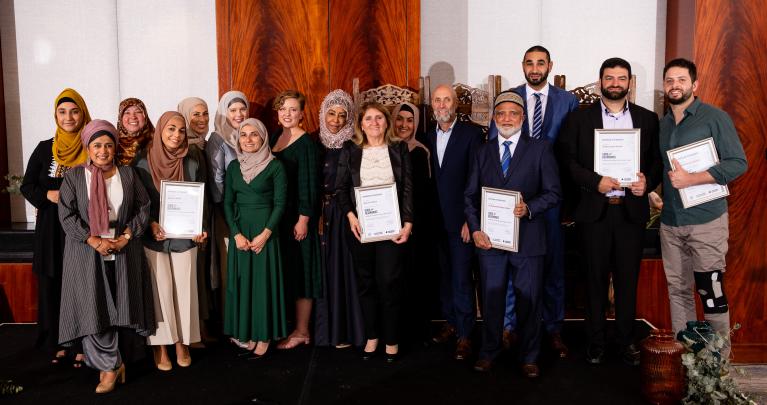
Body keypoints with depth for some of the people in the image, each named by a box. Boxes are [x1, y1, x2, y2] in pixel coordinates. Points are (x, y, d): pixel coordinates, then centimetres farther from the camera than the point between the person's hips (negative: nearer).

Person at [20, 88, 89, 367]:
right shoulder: (44, 149, 6)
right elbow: (27, 186, 8)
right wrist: (48, 195, -11)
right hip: (51, 229, 2)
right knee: (52, 286, 5)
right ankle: (57, 342, 18)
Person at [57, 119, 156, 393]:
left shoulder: (128, 174, 5)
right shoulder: (74, 176, 2)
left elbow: (143, 208, 5)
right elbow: (67, 215, -4)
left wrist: (126, 236, -9)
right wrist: (94, 240, -14)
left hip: (123, 251, 1)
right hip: (86, 251, -1)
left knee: (115, 308, 5)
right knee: (92, 309, -3)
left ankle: (107, 365, 21)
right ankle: (112, 364, 10)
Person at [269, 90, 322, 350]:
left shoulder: (305, 143, -10)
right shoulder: (275, 137, 11)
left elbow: (309, 182, -14)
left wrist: (304, 219, -18)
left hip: (297, 216, -7)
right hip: (277, 215, 7)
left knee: (299, 270, 1)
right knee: (282, 270, 12)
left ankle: (302, 331, 11)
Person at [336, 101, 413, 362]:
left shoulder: (399, 149, 7)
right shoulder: (350, 151, 8)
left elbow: (408, 188, 2)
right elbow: (341, 187, 5)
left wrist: (407, 224, -7)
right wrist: (351, 217, -9)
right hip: (360, 225, 1)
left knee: (389, 281, -2)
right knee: (365, 281, 7)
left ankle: (391, 339, 11)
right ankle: (371, 335, 19)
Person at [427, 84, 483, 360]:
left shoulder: (471, 134, -4)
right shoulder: (428, 137, 10)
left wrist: (470, 219, -12)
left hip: (460, 220, -4)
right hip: (436, 220, 5)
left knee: (462, 277, -3)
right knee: (444, 274, 13)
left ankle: (464, 334, 8)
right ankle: (450, 321, 28)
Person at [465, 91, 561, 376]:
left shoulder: (540, 149, 3)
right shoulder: (483, 153, 12)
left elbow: (553, 192, -2)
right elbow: (470, 195, 10)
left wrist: (528, 208, -19)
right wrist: (475, 229, -3)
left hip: (527, 239, -2)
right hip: (489, 239, 2)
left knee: (528, 300, 7)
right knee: (491, 299, 11)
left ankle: (529, 357, 23)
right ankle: (489, 352, 28)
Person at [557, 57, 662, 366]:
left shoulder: (647, 119, 9)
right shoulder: (579, 118, 3)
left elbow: (657, 159, 10)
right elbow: (567, 160, -2)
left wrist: (648, 182, -10)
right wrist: (595, 181, -15)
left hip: (632, 210, 1)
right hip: (594, 210, -1)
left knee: (628, 279, 8)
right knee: (595, 279, 8)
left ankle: (626, 341, 22)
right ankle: (595, 342, 20)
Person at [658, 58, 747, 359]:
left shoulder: (715, 118, -3)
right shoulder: (661, 125, 13)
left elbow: (738, 163, -9)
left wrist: (691, 179, -17)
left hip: (706, 220, -5)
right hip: (670, 221, 5)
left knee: (711, 292, -3)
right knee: (678, 289, 10)